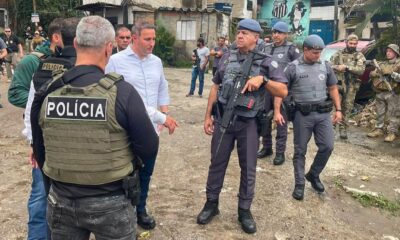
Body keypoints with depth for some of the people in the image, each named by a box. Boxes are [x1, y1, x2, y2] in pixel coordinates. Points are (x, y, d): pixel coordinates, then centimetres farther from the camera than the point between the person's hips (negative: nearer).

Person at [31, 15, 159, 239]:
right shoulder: (121, 91, -20)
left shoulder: (47, 92, -6)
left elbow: (39, 149, 6)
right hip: (110, 202, -3)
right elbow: (149, 148, -14)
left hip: (61, 200, 4)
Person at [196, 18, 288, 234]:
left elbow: (283, 91, -6)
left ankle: (244, 210, 25)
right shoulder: (227, 57, 5)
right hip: (223, 118, 2)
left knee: (248, 168, 9)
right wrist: (208, 115, 6)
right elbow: (215, 87, 10)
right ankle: (211, 204, 28)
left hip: (248, 122, -2)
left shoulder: (266, 62, -3)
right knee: (217, 163, 11)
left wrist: (263, 79, -22)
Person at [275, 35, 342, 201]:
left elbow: (333, 89, 15)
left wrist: (338, 109, 9)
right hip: (302, 114, -3)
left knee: (327, 146, 1)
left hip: (323, 113, 3)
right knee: (300, 150, 5)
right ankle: (299, 184, 17)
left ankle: (313, 175, 25)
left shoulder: (325, 66, 7)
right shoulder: (293, 67, -5)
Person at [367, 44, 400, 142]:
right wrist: (376, 73, -9)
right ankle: (379, 129, 21)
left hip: (392, 93, -5)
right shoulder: (381, 64, 16)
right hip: (380, 93, 5)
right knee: (379, 113, 11)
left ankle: (392, 132, 1)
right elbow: (371, 74, 11)